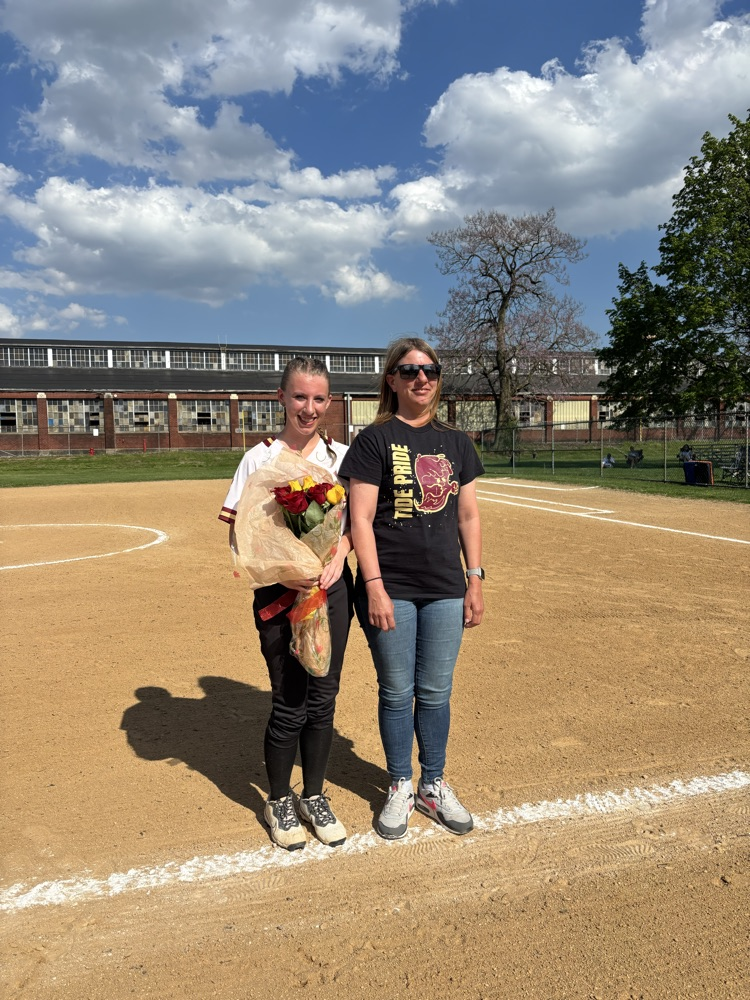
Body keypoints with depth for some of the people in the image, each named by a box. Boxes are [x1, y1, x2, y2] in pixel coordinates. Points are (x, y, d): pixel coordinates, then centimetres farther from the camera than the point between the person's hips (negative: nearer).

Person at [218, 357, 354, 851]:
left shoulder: (343, 455, 5)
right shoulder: (260, 458, -4)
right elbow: (239, 537, -5)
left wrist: (339, 554, -12)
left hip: (333, 588, 3)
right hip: (279, 593, -3)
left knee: (323, 699, 11)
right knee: (289, 706, 4)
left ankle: (314, 796, 32)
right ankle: (279, 801, 29)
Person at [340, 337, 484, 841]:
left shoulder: (456, 442, 10)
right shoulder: (374, 440, -3)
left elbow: (468, 516, 12)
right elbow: (360, 519, -9)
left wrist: (476, 581, 7)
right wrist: (374, 586, -15)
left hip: (445, 589, 4)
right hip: (391, 588, -3)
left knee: (436, 693, 12)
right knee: (397, 693, 8)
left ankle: (433, 786, 31)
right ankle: (400, 787, 27)